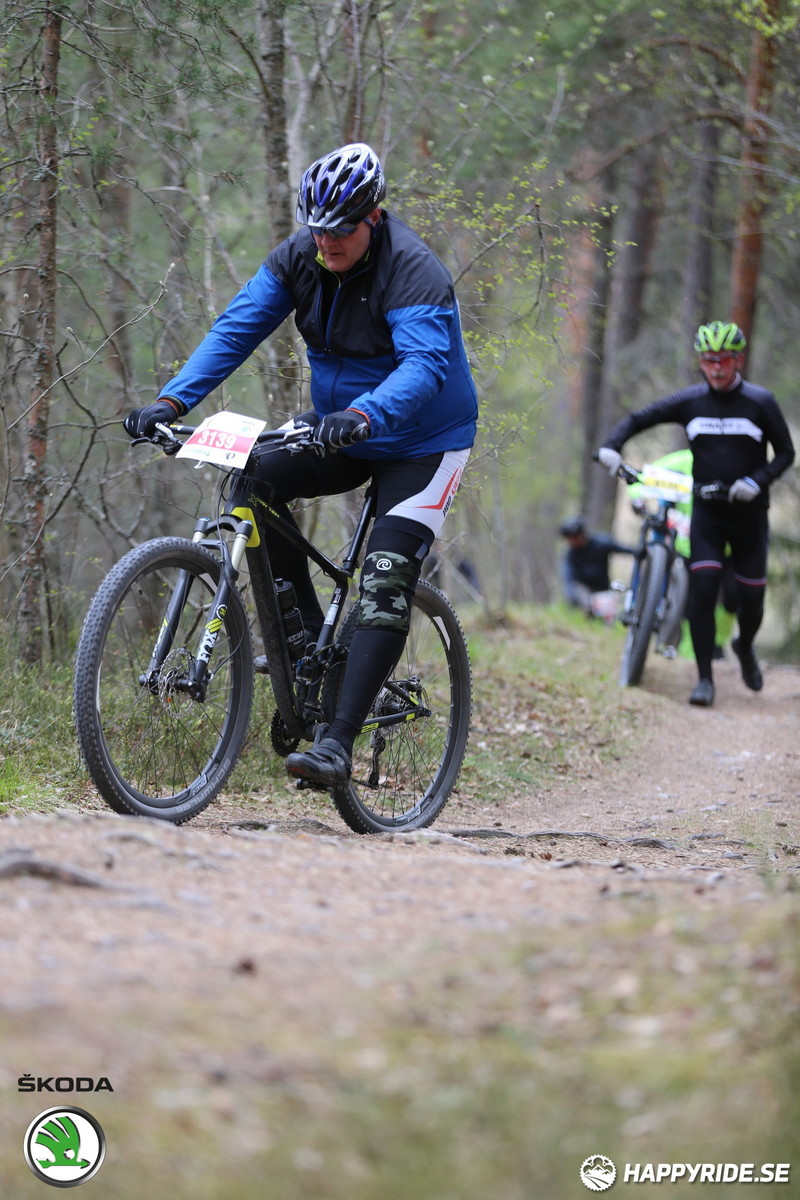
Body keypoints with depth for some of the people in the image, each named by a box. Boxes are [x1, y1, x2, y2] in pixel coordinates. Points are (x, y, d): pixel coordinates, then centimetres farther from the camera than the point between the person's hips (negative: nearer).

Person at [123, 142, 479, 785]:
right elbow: (235, 330, -12)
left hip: (422, 442, -6)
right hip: (341, 431, 6)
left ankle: (336, 744, -23)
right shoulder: (300, 257, -8)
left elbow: (424, 364, -41)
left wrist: (360, 416, -59)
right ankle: (312, 639, -4)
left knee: (386, 585, -19)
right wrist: (170, 402, -26)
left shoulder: (414, 272, -27)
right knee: (255, 482, -18)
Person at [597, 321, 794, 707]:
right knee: (702, 587, -16)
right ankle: (704, 678, -10)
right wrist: (611, 446, -14)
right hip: (707, 511, 1)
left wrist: (756, 481, -18)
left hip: (749, 512, 0)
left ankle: (745, 647, 39)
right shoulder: (690, 401, -3)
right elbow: (637, 419, 4)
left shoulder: (760, 403, -7)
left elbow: (785, 452, -2)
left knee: (750, 595, 5)